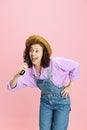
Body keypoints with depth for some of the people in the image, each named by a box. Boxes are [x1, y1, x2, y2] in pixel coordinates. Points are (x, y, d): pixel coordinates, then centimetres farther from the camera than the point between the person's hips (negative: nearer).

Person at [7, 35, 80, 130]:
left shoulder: (55, 63, -28)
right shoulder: (28, 71, -15)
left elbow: (75, 66, -14)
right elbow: (11, 87, -16)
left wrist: (70, 86, -10)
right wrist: (18, 75, -35)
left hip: (62, 102, -3)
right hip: (45, 102, 4)